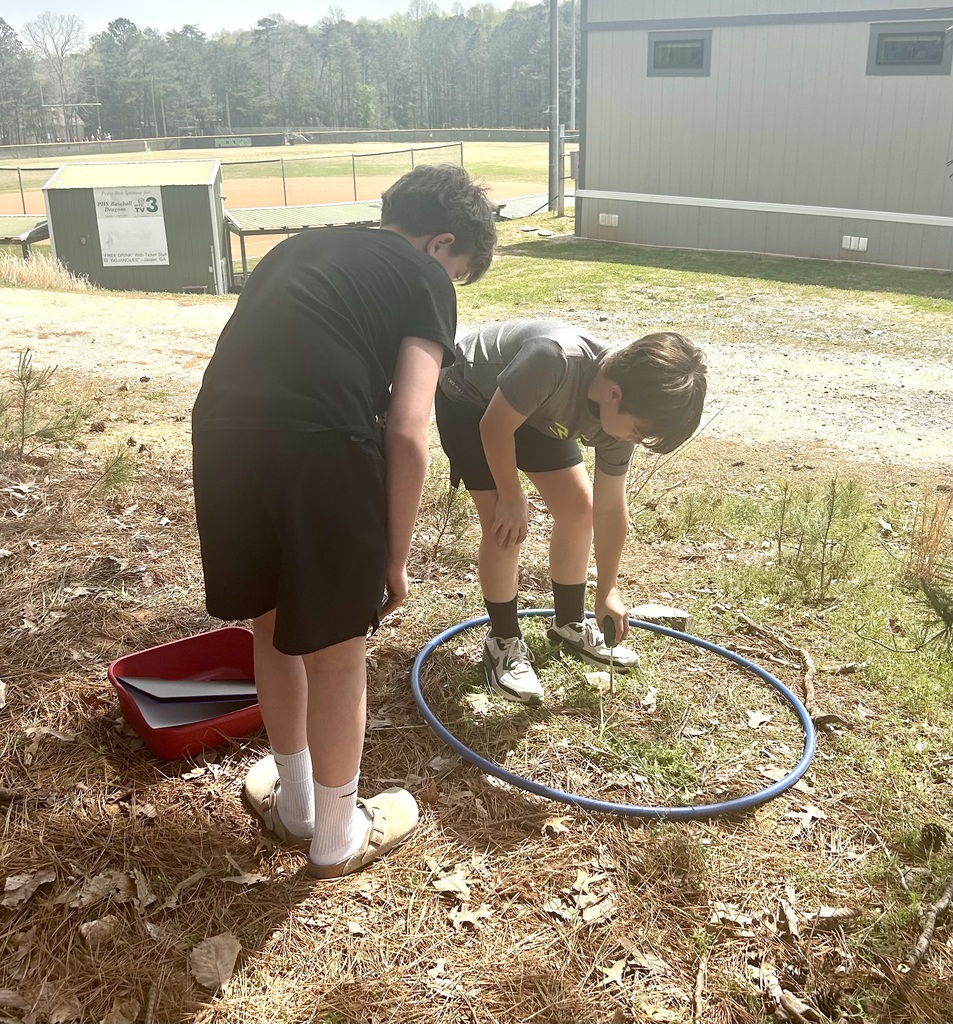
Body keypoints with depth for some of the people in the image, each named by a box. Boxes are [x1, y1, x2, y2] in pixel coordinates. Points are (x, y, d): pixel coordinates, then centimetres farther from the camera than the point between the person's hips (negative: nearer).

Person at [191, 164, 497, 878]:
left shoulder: (301, 247, 29)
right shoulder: (425, 278, 11)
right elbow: (406, 433, -2)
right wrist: (397, 557, 8)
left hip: (221, 433, 6)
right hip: (321, 447, -6)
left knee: (273, 629, 25)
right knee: (336, 654, 14)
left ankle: (294, 803, 45)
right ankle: (337, 838, 35)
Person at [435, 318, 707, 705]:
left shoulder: (620, 411, -20)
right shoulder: (556, 359, -43)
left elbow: (610, 508, -8)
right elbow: (495, 426, -29)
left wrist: (608, 590, -2)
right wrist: (512, 499, -17)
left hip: (533, 406, 6)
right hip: (469, 398, -6)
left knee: (579, 506, 3)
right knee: (505, 525, -14)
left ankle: (570, 624, 23)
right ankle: (504, 643, 6)